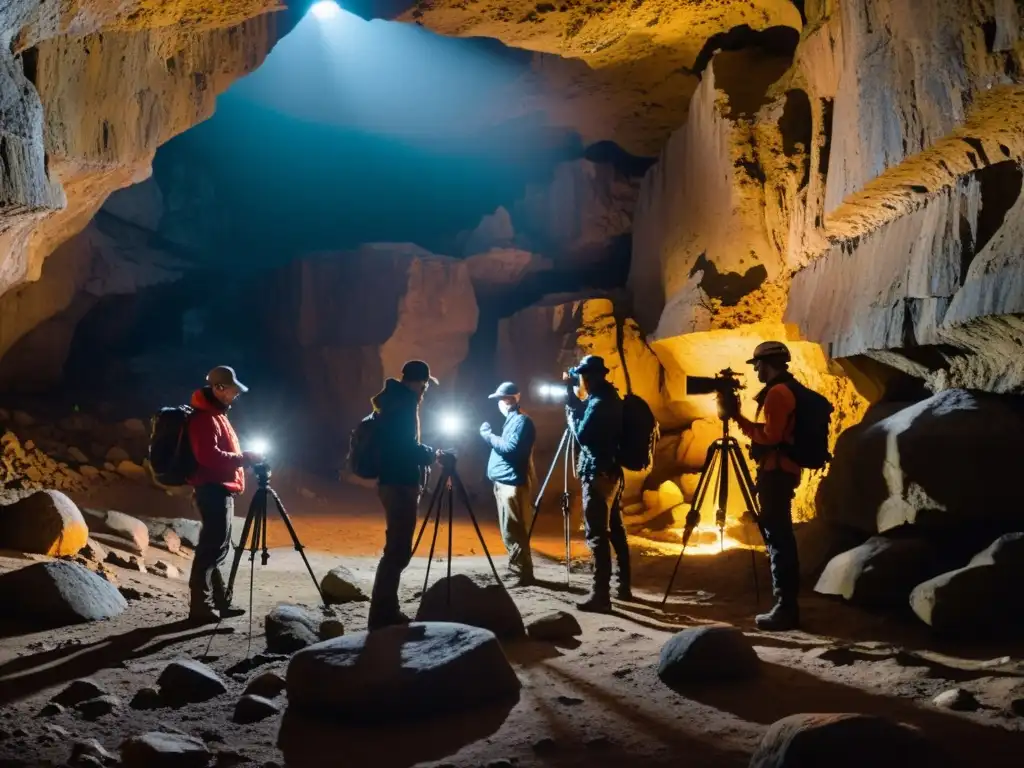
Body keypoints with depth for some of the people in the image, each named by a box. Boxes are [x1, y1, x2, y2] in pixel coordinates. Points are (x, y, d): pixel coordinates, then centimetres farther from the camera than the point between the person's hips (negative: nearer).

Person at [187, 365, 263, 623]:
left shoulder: (216, 414, 19)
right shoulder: (203, 417, -13)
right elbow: (209, 456, -24)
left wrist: (242, 459, 13)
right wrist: (244, 459, -21)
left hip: (220, 489, 11)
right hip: (213, 489, -11)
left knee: (217, 546, 12)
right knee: (212, 546, -11)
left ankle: (219, 601, 17)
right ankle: (200, 605, -10)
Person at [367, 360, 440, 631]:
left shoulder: (395, 401, 17)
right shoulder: (403, 403, -12)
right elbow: (406, 448, -20)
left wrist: (425, 453, 16)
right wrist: (432, 454, -5)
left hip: (396, 482, 10)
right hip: (400, 484, -10)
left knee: (398, 548, 13)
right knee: (398, 549, -10)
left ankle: (386, 611, 17)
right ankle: (382, 614, -8)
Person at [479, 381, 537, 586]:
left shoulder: (521, 421, -12)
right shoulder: (511, 420, 20)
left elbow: (511, 449, -22)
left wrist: (489, 435, -13)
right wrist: (490, 435, 10)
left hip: (513, 483, -11)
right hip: (503, 482, 11)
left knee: (513, 531, -10)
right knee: (509, 531, 14)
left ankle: (522, 574, -6)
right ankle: (516, 569, 22)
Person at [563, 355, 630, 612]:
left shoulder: (599, 402, -17)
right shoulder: (610, 398, 12)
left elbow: (582, 435, -19)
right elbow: (587, 418, 27)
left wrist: (569, 409, -7)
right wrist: (571, 395, 19)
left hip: (598, 475, -10)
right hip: (612, 472, 10)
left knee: (597, 535, -10)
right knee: (615, 530, 15)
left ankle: (601, 595, -11)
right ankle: (624, 587, 22)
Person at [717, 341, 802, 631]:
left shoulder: (777, 392, -14)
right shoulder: (790, 390, 18)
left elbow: (769, 436, -20)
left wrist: (737, 417, -12)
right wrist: (738, 417, 14)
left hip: (775, 472, -10)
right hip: (784, 471, 10)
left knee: (777, 538, -9)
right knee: (781, 536, 13)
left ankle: (785, 609, -7)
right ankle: (788, 606, 18)